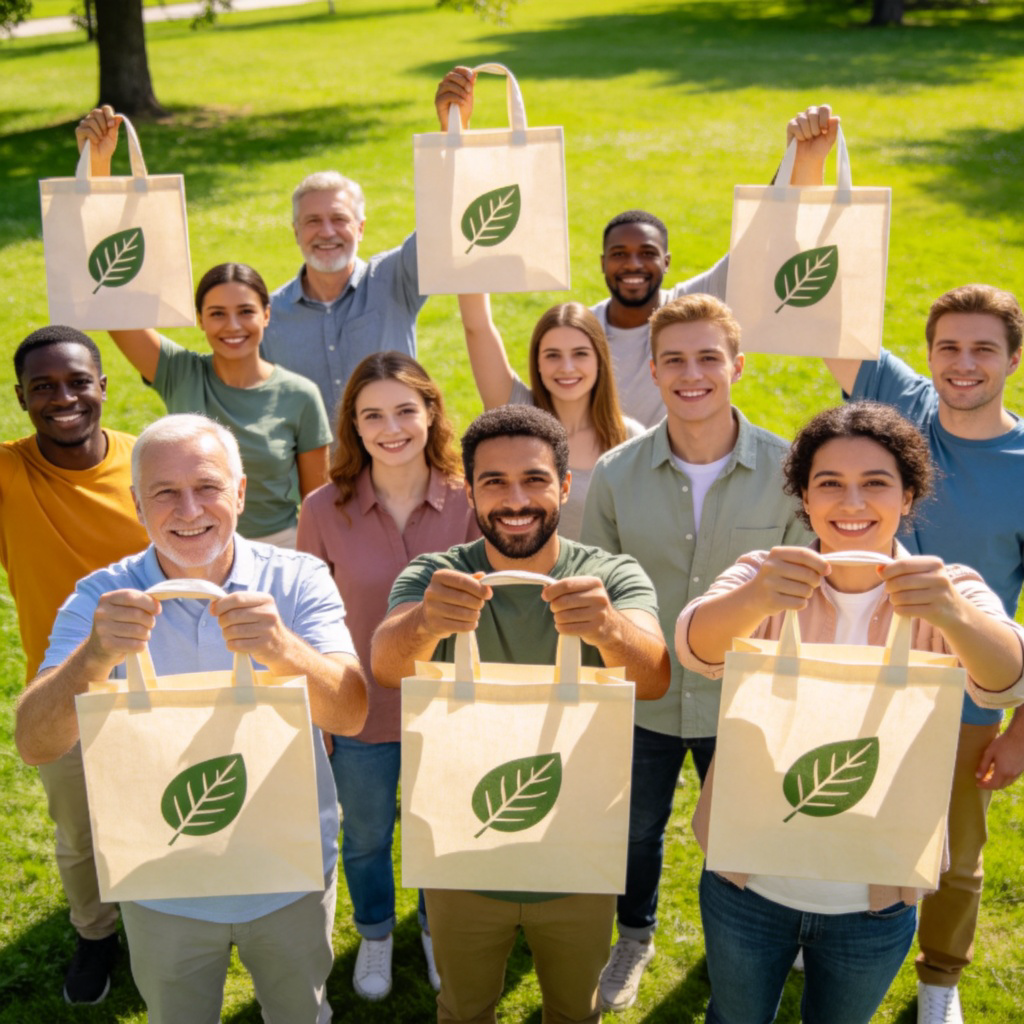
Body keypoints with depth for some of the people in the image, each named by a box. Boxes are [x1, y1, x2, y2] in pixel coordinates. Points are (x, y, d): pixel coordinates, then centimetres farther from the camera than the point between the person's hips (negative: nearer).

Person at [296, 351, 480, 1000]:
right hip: (362, 711, 0)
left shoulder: (466, 501, -14)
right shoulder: (325, 510, -15)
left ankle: (437, 930, 53)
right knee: (365, 839, 23)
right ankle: (375, 935, 53)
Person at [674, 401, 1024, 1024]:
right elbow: (698, 648, -29)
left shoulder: (952, 592, -9)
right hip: (750, 883, 0)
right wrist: (753, 598, -52)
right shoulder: (767, 576, -10)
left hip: (875, 900, 0)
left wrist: (953, 615, -51)